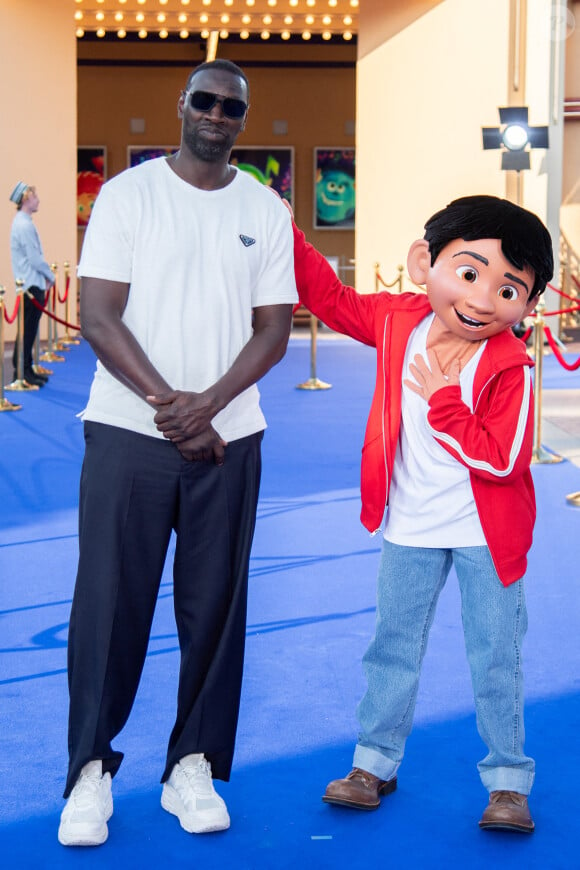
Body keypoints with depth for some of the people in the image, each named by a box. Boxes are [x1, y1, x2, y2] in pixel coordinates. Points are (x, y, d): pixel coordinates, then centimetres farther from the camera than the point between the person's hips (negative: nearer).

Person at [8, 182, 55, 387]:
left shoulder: (22, 222, 14)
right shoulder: (25, 225, -18)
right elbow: (35, 259, -19)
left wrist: (45, 276, 13)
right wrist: (50, 276, -5)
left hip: (30, 284, 10)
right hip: (31, 285, -10)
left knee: (28, 330, 13)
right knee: (27, 330, -5)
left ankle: (25, 370, 18)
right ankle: (21, 374, -2)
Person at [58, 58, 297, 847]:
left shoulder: (266, 212, 9)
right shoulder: (128, 194, 2)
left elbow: (274, 330, 5)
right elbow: (99, 318, -5)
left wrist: (208, 403, -11)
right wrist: (168, 403, -14)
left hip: (228, 437, 2)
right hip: (128, 429, -2)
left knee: (215, 605, 4)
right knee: (111, 602, -2)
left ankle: (194, 767, 14)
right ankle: (91, 769, 9)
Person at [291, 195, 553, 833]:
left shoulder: (510, 366, -21)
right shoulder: (397, 321, -8)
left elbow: (502, 460, -26)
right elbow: (331, 297, 7)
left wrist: (444, 399, -27)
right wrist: (282, 234, 2)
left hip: (484, 535, -4)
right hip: (409, 528, 4)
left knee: (496, 658, 5)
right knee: (393, 645, 15)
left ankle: (508, 781, 18)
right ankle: (375, 762, 29)